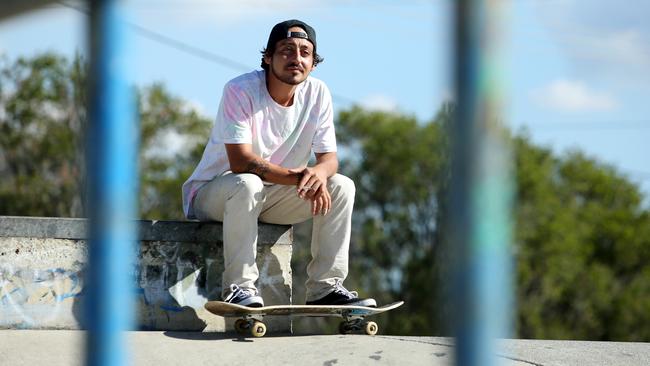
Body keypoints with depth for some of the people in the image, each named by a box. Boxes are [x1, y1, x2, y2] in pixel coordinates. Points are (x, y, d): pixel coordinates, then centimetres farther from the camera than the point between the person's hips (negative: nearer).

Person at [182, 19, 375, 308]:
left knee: (341, 187, -10)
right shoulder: (240, 90, -21)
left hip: (268, 198, 6)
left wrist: (319, 173, -30)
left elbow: (329, 157, -4)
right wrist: (297, 177, -36)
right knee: (247, 184, -39)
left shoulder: (318, 93, -4)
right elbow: (240, 161, -28)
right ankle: (239, 288, -31)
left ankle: (325, 288, -9)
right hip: (209, 193, -6)